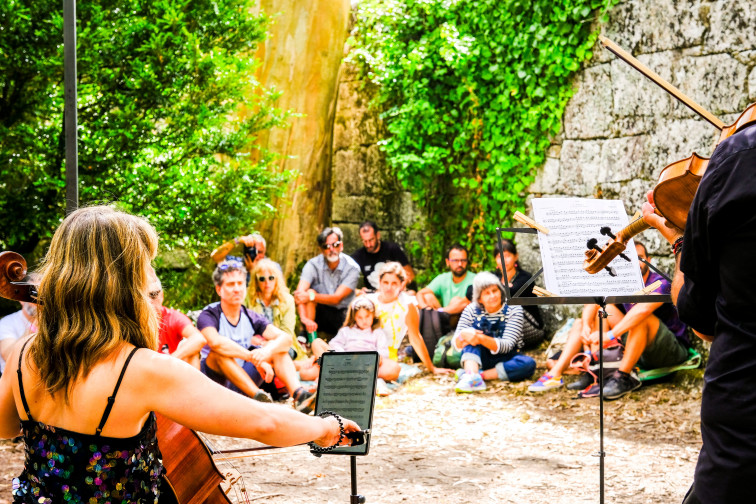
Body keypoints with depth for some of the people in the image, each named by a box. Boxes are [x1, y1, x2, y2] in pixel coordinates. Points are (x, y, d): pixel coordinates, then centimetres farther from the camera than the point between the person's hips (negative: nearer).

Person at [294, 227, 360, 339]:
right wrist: (304, 318, -44)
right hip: (319, 312, 1)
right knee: (310, 291, -27)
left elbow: (337, 298, -21)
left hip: (342, 314, -1)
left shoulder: (352, 267, -12)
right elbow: (300, 292, -25)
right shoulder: (313, 265, -11)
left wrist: (312, 296, -37)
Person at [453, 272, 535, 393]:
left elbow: (506, 346, -21)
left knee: (528, 364, -32)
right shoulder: (472, 310, -3)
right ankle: (472, 374, -47)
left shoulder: (514, 310, -10)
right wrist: (464, 336, -34)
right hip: (479, 360, 1)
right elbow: (455, 342, -9)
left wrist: (481, 339, -40)